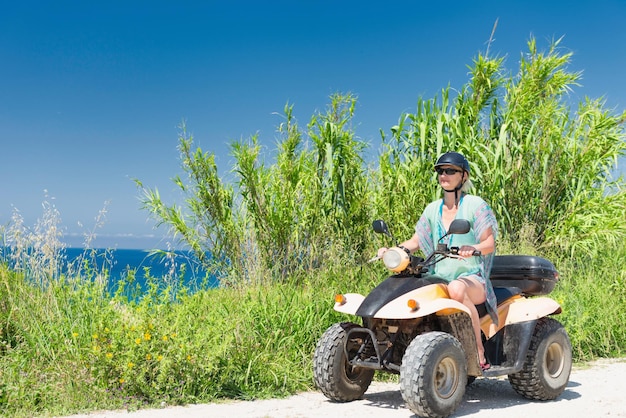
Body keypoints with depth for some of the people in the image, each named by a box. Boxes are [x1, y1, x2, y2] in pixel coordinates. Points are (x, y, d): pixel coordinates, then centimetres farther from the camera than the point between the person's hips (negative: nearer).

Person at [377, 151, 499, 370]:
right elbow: (415, 240, 16)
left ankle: (479, 351, -26)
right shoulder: (433, 209, 16)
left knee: (456, 288, -40)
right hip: (439, 277, 5)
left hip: (472, 277, -5)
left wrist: (473, 248, -28)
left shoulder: (475, 205, 1)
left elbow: (490, 244, -5)